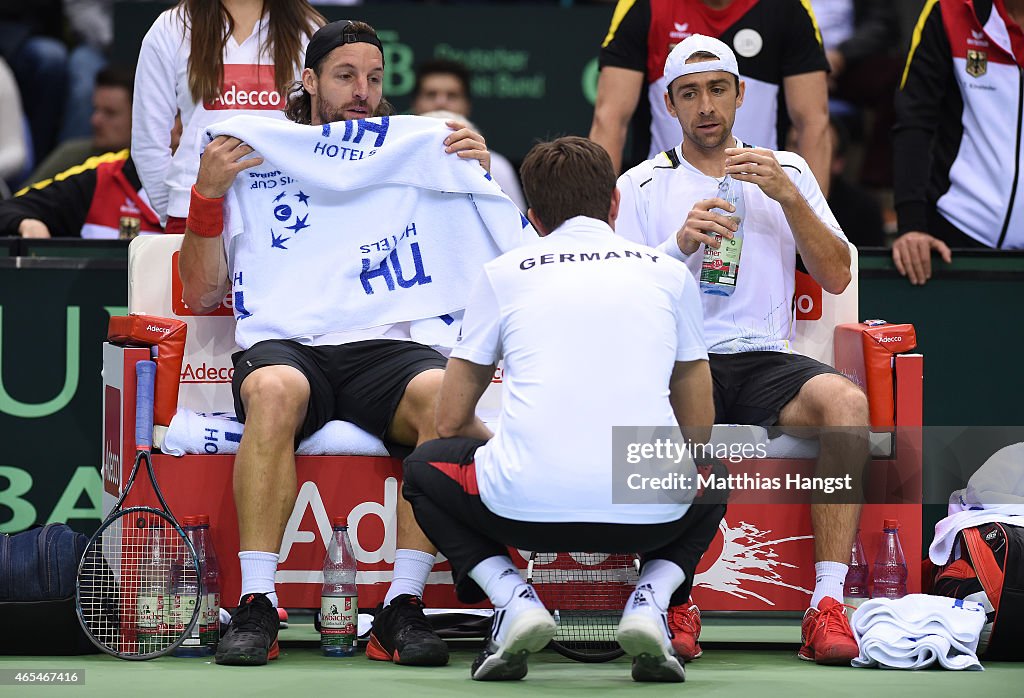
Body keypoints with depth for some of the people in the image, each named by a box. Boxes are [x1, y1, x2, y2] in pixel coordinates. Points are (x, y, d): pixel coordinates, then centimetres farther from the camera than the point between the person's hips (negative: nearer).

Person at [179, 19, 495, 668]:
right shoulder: (258, 168, 17)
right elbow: (202, 296, 12)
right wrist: (207, 196, -1)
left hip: (388, 347, 1)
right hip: (287, 345, -1)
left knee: (447, 393, -34)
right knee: (275, 390, -38)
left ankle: (402, 608, -33)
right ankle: (256, 607, -37)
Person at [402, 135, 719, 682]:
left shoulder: (503, 273, 17)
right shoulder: (669, 272, 19)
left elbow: (451, 422, 22)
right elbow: (698, 429, 24)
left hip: (525, 504, -1)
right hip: (650, 513, 1)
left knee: (425, 468, 31)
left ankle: (513, 597, 5)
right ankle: (649, 600, 6)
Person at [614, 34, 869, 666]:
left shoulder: (787, 171, 17)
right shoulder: (640, 187, 12)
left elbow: (836, 277, 8)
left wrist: (788, 196, -6)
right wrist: (680, 245, -12)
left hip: (768, 362, 1)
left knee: (844, 400, -32)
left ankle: (828, 603, -33)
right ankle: (675, 604, -28)